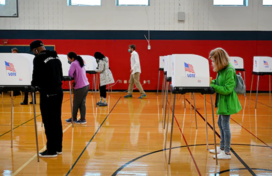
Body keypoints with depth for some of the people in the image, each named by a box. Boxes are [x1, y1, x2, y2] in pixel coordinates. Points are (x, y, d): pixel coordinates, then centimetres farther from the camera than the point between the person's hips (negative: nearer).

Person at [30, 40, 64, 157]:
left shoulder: (39, 58, -13)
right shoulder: (55, 57, 12)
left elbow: (37, 76, -12)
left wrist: (34, 84, 7)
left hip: (48, 93, -8)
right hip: (58, 91, 8)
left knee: (49, 122, -1)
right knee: (57, 120, 13)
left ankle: (51, 150, 5)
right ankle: (58, 148, 21)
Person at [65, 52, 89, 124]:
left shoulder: (74, 63, -11)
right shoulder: (80, 62, 15)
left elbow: (70, 74, -14)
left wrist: (74, 76, 5)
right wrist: (75, 76, 11)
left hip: (80, 87, -8)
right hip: (86, 85, 8)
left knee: (76, 104, 6)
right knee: (82, 103, 9)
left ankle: (74, 119, 18)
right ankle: (83, 119, 10)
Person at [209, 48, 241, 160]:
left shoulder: (229, 71, -22)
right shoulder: (222, 70, 6)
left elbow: (227, 89, -24)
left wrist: (213, 86, -22)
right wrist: (212, 82, -3)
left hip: (227, 102, -10)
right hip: (222, 101, 10)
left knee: (225, 126, -2)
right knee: (220, 123, 19)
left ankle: (227, 152, 10)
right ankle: (222, 147, 34)